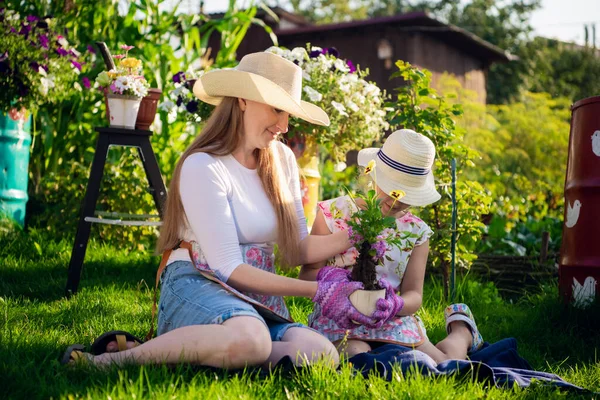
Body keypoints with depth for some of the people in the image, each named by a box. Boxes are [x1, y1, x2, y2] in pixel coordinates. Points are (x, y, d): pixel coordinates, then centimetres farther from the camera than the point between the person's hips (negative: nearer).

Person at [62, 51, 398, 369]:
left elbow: (296, 250, 10)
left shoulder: (282, 159, 12)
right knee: (251, 339, -40)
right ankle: (120, 358, -21)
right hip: (197, 287, -7)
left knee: (322, 353, -25)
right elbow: (229, 268, -14)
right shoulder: (203, 166, -10)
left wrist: (353, 238, -6)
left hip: (258, 301, 7)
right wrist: (317, 291, -15)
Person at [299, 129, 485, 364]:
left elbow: (414, 295, 3)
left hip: (395, 322, 3)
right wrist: (328, 279, -24)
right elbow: (308, 273, 1)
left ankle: (461, 333, 22)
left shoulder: (416, 232, 10)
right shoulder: (334, 213, 1)